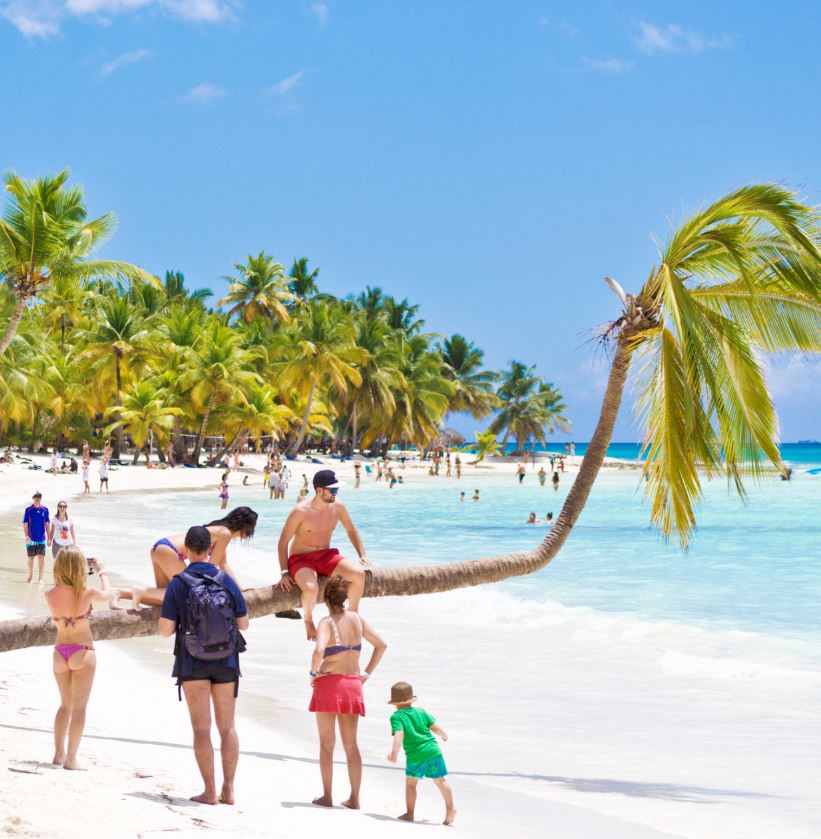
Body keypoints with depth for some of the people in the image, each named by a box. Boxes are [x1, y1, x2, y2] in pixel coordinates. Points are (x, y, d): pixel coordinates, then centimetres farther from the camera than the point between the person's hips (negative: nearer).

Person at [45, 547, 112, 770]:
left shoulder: (50, 595, -7)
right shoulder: (87, 592, -14)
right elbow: (107, 595, 8)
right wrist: (101, 572, 22)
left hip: (60, 651, 4)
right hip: (82, 651, -4)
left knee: (65, 704, 20)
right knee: (79, 707, 3)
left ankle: (59, 753, 22)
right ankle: (71, 758, 1)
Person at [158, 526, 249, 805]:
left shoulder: (178, 584, -7)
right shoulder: (226, 580, -1)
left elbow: (165, 630, -8)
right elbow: (243, 623, 6)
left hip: (192, 663, -2)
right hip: (226, 662, 2)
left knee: (202, 729, 1)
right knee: (227, 727, 10)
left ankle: (210, 791, 0)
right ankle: (228, 789, 11)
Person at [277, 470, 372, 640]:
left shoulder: (338, 507, -1)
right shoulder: (301, 511, -16)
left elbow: (351, 530, 18)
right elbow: (283, 542, -8)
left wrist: (362, 555, 9)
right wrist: (284, 573, -15)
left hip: (326, 556, 5)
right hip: (301, 559, -5)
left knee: (359, 573, -23)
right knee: (311, 588, -38)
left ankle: (353, 613, 3)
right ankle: (308, 619, -4)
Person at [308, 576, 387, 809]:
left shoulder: (327, 623, -12)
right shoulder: (357, 620, 5)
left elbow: (319, 651, -30)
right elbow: (381, 645, 15)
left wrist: (313, 672, -13)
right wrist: (367, 673, 18)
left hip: (328, 684, -4)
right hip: (353, 685, 4)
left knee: (327, 743, 6)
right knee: (351, 744, 9)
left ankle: (327, 796, 8)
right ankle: (354, 798, 9)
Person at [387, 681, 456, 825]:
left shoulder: (396, 717, -4)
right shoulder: (421, 712, 11)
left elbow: (399, 735, -19)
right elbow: (435, 727, 13)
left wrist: (394, 753, -26)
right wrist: (444, 734, 34)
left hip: (415, 755, -4)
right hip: (433, 751, 4)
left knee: (410, 783, 9)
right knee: (440, 781, 13)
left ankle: (409, 813, 11)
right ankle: (450, 808, 13)